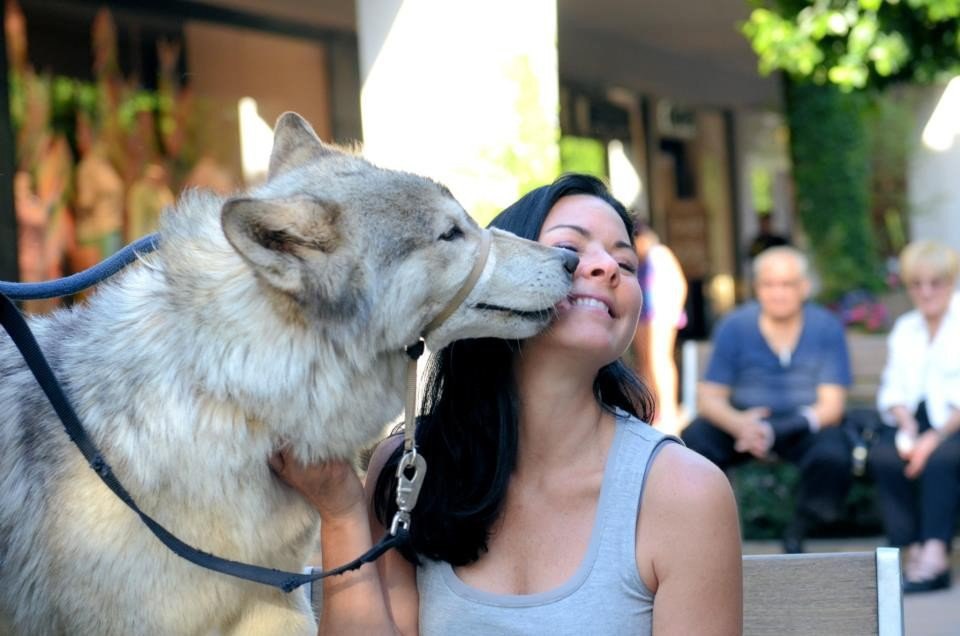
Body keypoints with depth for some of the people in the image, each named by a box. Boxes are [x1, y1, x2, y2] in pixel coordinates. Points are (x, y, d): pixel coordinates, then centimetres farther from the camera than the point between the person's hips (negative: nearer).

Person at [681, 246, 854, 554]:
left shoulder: (826, 328, -7)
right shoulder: (735, 327, -4)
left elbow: (831, 407, -11)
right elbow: (709, 397, -7)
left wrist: (773, 433, -28)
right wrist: (738, 424, -31)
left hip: (805, 427, -1)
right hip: (744, 421, 1)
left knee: (833, 455, -33)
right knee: (694, 439, -28)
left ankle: (795, 536, -8)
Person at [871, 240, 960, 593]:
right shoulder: (904, 329, 21)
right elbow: (892, 390, 13)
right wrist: (907, 424, -9)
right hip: (918, 420, 5)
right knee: (884, 456, -26)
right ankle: (914, 551, -29)